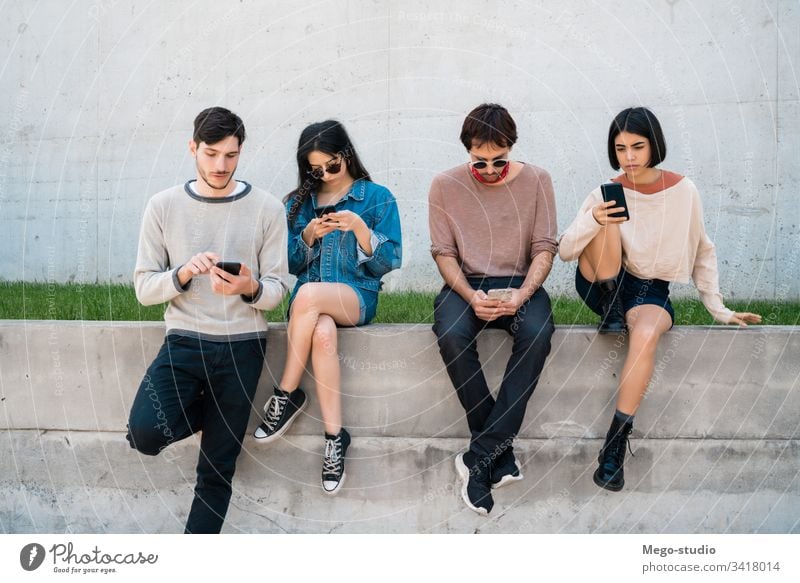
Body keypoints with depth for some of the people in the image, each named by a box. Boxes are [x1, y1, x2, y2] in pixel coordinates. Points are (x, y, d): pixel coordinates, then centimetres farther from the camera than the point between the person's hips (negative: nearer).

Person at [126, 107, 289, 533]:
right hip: (184, 341, 1)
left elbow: (277, 290, 0)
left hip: (242, 346, 0)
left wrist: (250, 289, -23)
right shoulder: (163, 206, 1)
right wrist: (182, 273, -20)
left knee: (217, 470, 5)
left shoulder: (267, 208, -1)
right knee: (145, 434, -23)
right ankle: (203, 412, 12)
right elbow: (144, 289, 0)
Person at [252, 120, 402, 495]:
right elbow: (290, 264, 12)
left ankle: (287, 395, -20)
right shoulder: (298, 202, 13)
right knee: (322, 333, -36)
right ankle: (335, 437, -29)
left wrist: (360, 228, -17)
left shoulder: (378, 198, 4)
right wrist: (308, 235, -8)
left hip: (357, 296, -2)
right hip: (309, 304, 2)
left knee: (308, 295, -36)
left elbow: (389, 263, -1)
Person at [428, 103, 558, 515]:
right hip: (465, 284, 0)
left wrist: (523, 293, -18)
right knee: (451, 335, -35)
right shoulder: (445, 186, 2)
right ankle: (500, 455, -22)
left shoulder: (536, 181, 2)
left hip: (519, 284, 0)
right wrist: (471, 297, -17)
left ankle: (480, 457, -29)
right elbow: (443, 252, 1)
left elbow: (544, 248, 0)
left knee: (537, 333, -35)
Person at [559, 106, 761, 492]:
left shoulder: (683, 191, -3)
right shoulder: (606, 196, -4)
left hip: (651, 291, -1)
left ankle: (616, 441, -31)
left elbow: (702, 253, 8)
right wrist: (593, 221, -30)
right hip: (605, 287, 1)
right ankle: (612, 310, -14)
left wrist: (719, 311, 4)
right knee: (603, 224, -25)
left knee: (646, 333, -37)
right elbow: (564, 252, -10)